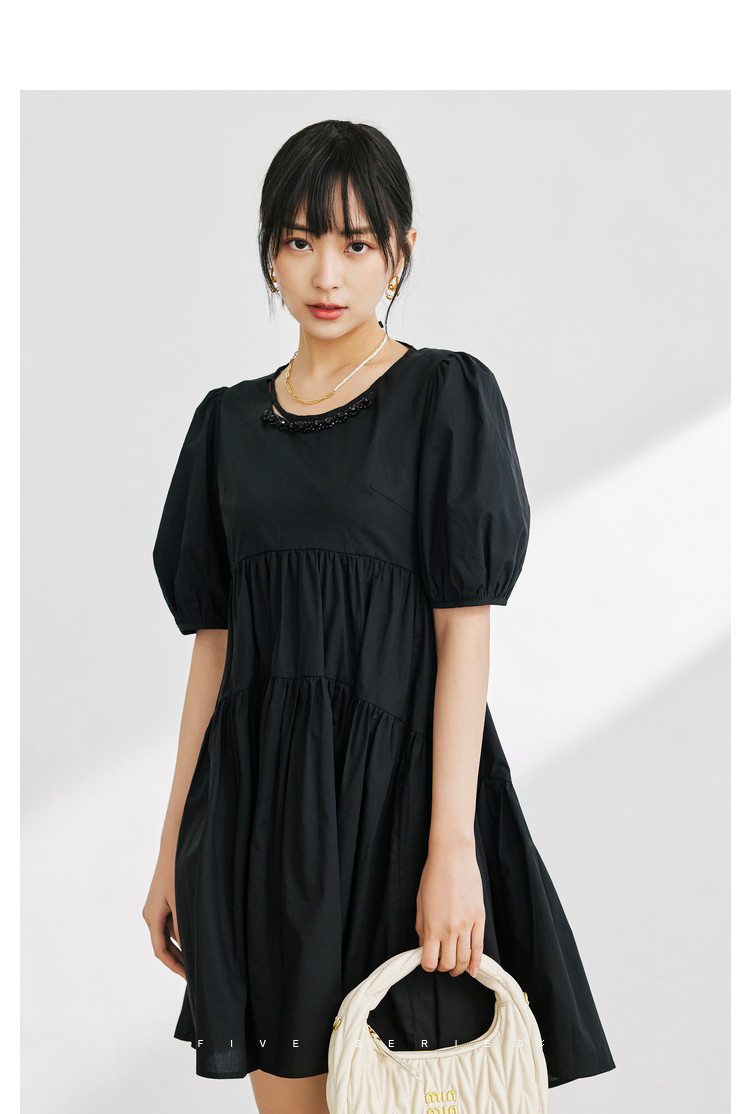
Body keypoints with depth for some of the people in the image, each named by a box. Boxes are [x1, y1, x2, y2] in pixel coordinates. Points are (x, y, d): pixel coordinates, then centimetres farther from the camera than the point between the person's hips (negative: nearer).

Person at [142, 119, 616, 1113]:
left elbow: (465, 630, -8)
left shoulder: (448, 397, -2)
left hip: (396, 777, -4)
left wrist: (451, 845, -16)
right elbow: (216, 642, 11)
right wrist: (175, 847, 9)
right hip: (257, 797, 4)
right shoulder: (230, 422, 11)